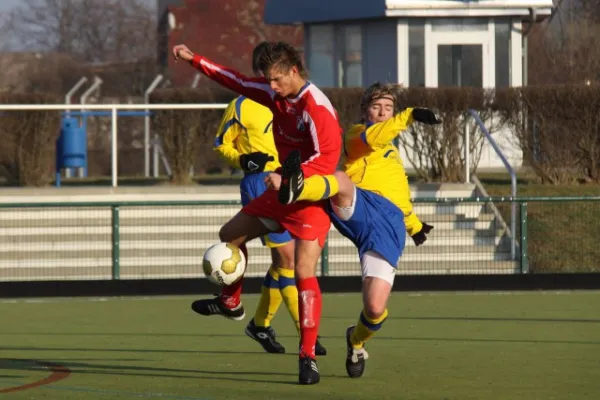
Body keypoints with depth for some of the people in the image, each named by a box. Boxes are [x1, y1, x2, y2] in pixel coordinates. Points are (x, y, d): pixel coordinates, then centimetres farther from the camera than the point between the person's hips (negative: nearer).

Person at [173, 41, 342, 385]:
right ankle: (231, 301, 44)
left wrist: (287, 179, -36)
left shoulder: (317, 109, -24)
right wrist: (195, 61, 14)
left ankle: (308, 359, -18)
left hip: (311, 198, -9)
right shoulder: (276, 95, 2)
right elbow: (239, 82, 15)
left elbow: (327, 159, -30)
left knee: (304, 272, -18)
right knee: (231, 234, 20)